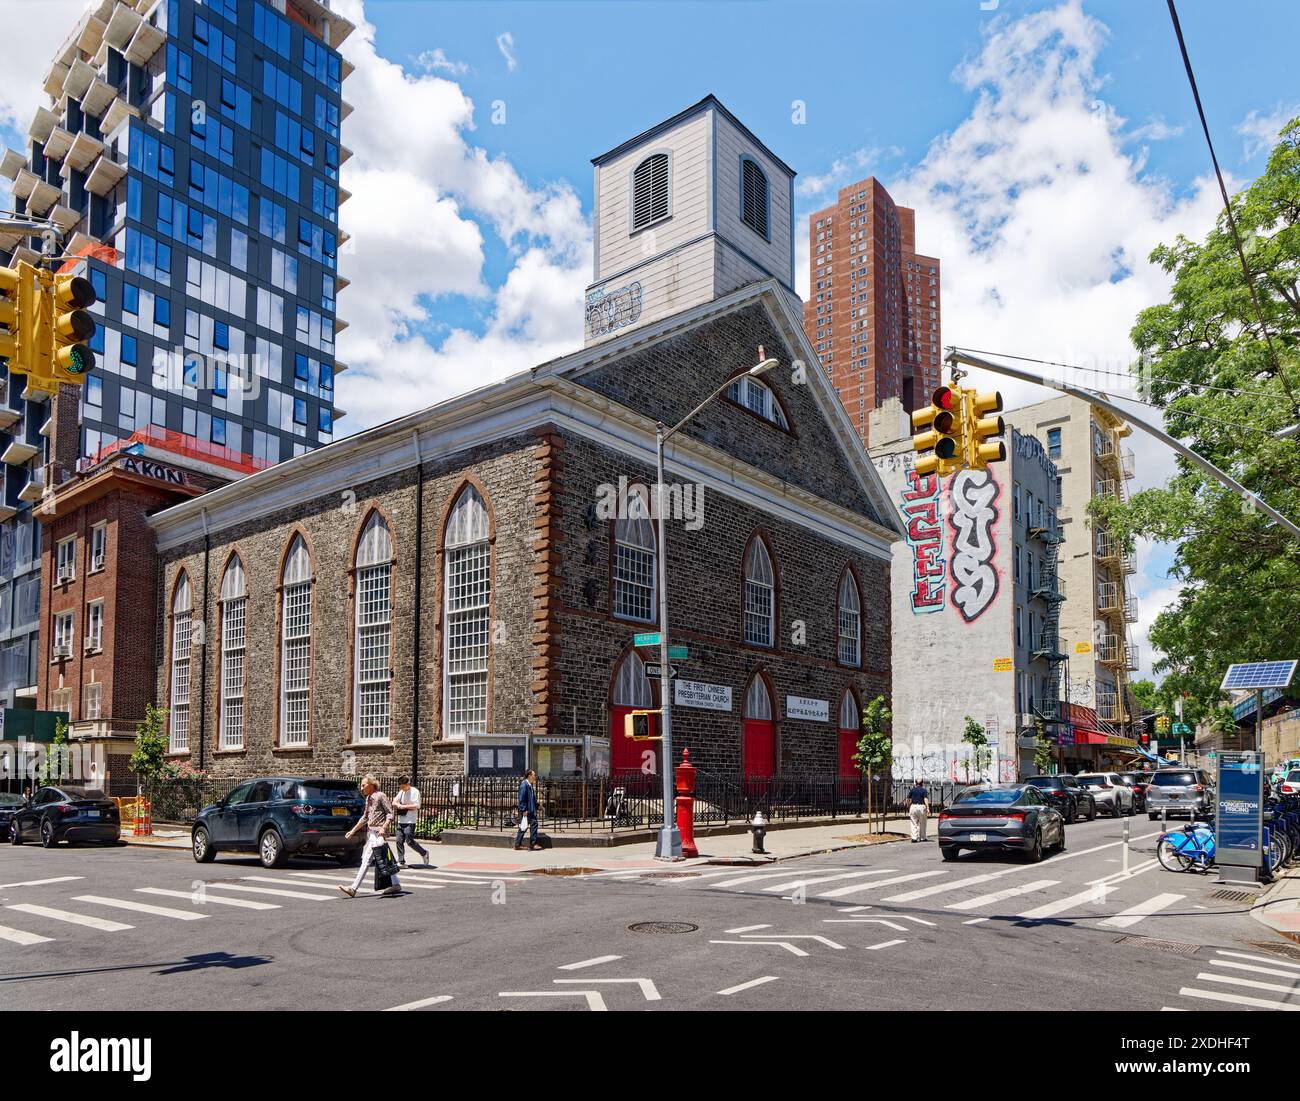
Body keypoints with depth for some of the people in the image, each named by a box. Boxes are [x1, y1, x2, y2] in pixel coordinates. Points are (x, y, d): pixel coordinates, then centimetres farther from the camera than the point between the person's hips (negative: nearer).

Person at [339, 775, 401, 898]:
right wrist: (353, 830, 26)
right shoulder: (368, 799, 18)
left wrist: (384, 828, -24)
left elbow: (390, 814, -12)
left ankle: (353, 889, -13)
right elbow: (365, 817, 28)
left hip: (378, 833, -9)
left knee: (366, 860, -11)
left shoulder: (380, 796, -8)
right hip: (371, 832, 9)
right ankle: (396, 885, 14)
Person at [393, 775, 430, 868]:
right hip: (401, 821, 7)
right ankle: (401, 862, 8)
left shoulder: (415, 791, -9)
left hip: (410, 821, -7)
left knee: (409, 841, -8)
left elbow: (416, 806, -15)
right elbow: (394, 802, 11)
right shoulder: (401, 792, 12)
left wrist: (403, 806, -13)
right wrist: (398, 805, -11)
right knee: (399, 841, 2)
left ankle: (424, 854, 12)